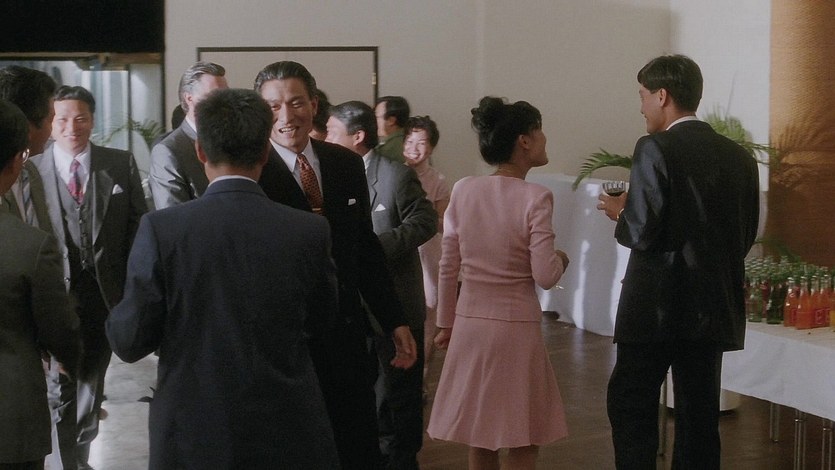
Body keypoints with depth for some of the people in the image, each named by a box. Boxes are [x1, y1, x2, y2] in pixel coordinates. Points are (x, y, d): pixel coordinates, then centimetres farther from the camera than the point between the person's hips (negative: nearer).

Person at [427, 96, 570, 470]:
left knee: (480, 439, 14)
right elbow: (545, 276, -16)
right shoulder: (535, 198, -14)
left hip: (470, 323, 5)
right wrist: (561, 259, 6)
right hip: (516, 327, -4)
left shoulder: (463, 190, 0)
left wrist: (445, 323, 15)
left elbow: (448, 267, 5)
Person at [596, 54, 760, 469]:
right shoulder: (738, 157, 6)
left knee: (631, 405, 5)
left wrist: (620, 214, 2)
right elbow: (745, 238, 8)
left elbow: (643, 233, -18)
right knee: (699, 413, 11)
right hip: (714, 308, 6)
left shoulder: (655, 150, -13)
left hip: (656, 307, -6)